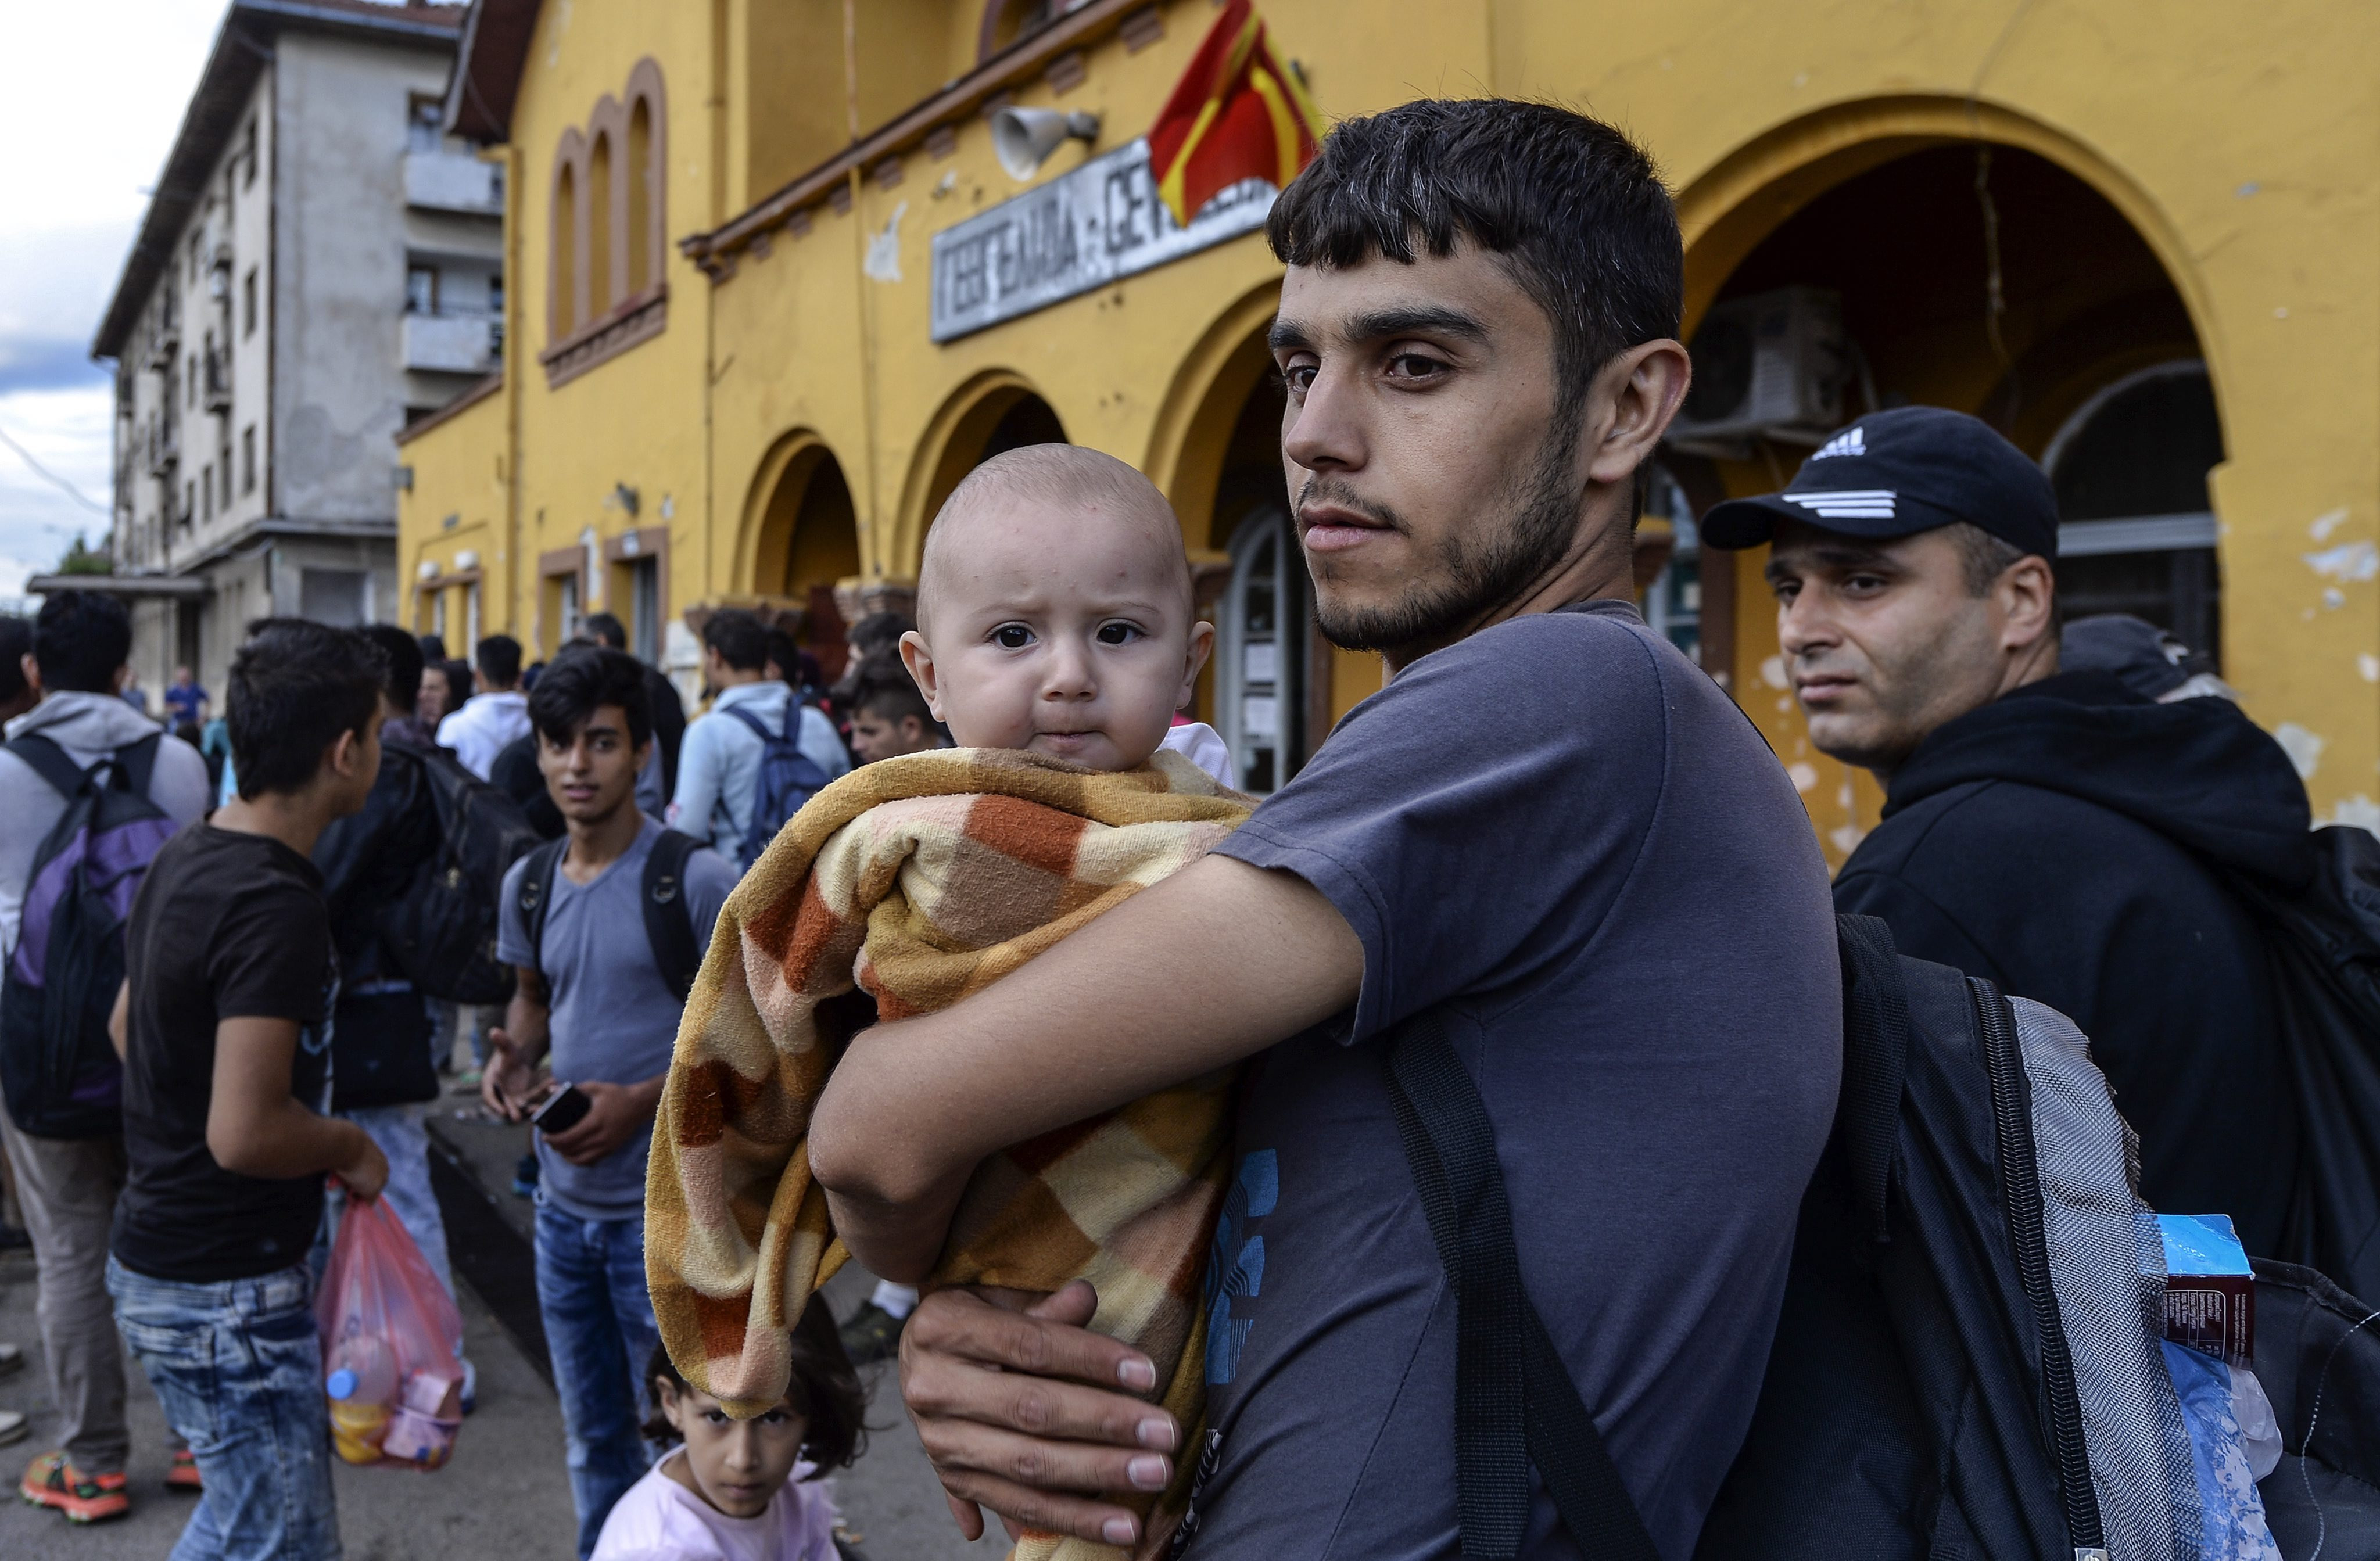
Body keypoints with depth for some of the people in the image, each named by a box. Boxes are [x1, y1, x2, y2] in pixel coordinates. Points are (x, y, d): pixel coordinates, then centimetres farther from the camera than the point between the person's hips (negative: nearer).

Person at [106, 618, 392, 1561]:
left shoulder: (185, 859, 5)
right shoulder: (278, 905, -26)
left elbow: (127, 1026, 18)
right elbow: (246, 1133, -32)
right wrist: (350, 1146, -12)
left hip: (159, 1256, 10)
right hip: (225, 1291, -10)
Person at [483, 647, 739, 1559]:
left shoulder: (693, 881, -16)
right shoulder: (528, 883, 3)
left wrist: (643, 1100, -22)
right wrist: (511, 1057, -2)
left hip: (666, 1209, -6)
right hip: (564, 1203, 6)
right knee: (592, 1436, 22)